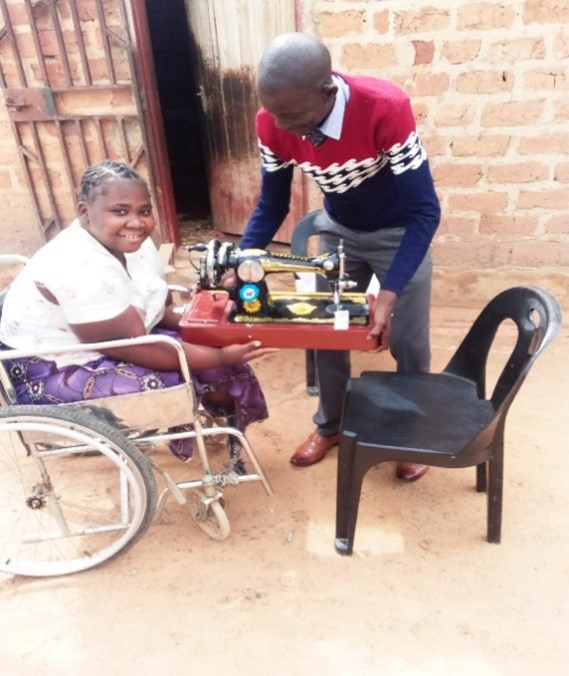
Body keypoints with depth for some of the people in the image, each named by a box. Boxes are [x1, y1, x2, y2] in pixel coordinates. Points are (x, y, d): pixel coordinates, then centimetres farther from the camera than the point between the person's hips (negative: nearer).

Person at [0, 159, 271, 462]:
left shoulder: (134, 243, -4)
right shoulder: (80, 270, -32)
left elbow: (163, 310, 1)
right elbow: (136, 349, -29)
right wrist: (221, 358, -26)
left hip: (112, 344, 9)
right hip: (52, 374, -8)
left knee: (209, 346, -2)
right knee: (180, 382, -24)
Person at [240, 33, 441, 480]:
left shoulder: (386, 108, -35)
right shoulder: (273, 123, -22)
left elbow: (425, 209, -31)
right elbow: (272, 204, -8)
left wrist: (389, 295, -40)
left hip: (400, 232, -3)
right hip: (339, 230, 4)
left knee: (408, 343, 3)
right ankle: (330, 425, 34)